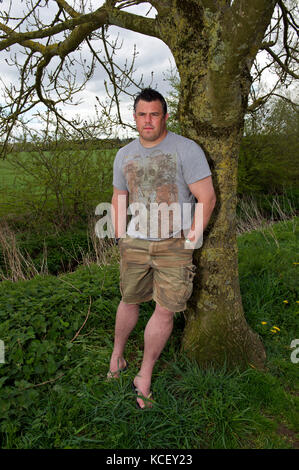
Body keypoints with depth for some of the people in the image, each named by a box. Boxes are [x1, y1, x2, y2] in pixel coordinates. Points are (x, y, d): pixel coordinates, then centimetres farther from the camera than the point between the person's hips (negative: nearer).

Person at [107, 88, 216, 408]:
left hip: (174, 243, -3)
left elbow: (206, 198, -8)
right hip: (136, 241, 3)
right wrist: (120, 239, 10)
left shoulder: (186, 150, -8)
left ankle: (144, 378, 15)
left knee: (166, 309, -2)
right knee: (129, 300, 13)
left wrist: (191, 240, -10)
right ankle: (117, 353, 38)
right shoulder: (124, 155, 8)